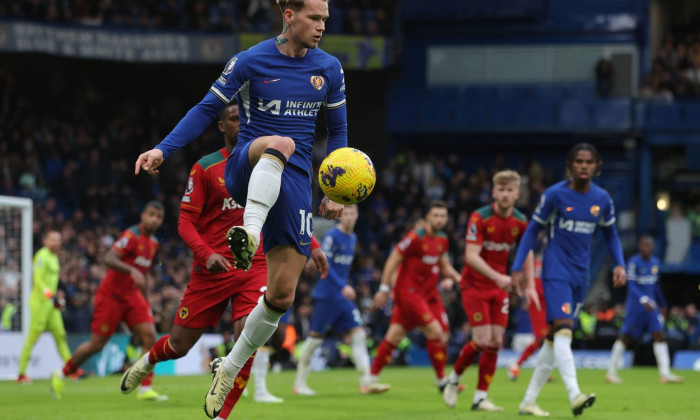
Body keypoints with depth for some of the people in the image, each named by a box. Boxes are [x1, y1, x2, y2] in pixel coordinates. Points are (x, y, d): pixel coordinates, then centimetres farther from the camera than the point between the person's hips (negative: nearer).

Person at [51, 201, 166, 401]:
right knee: (97, 344, -3)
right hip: (111, 295, -7)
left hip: (132, 295, 7)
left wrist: (147, 303, 22)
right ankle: (61, 375, 19)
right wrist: (132, 270, -43)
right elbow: (109, 259, -30)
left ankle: (146, 389, -9)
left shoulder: (153, 243, 11)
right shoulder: (131, 236, -16)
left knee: (149, 336, -10)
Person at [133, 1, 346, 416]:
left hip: (293, 184, 3)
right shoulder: (250, 62, -3)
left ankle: (229, 371, 14)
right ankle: (249, 233, -58)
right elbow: (207, 109, 1)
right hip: (246, 172, -3)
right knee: (280, 143, -40)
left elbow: (338, 131, 15)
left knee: (282, 294, -4)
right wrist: (163, 150, -11)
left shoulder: (329, 69, 6)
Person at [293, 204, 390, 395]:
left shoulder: (352, 238, 13)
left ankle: (366, 382, -8)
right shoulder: (332, 236, -11)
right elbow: (324, 265, -19)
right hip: (326, 296, -7)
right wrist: (342, 287, -27)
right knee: (315, 337, -2)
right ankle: (299, 383, 9)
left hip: (343, 297, 7)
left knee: (359, 334, -4)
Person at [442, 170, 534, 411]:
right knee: (483, 340, -13)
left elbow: (527, 253, 13)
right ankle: (453, 379, 12)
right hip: (474, 285, -5)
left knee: (496, 342, -2)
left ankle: (480, 398, 5)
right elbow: (471, 256, -24)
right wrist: (497, 277, -36)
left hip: (500, 287, 5)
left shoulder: (520, 222, -2)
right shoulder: (480, 218, -17)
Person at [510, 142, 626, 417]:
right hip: (555, 271, -5)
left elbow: (610, 234, 18)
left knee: (554, 338, 9)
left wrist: (619, 264, 2)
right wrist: (517, 268, -4)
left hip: (580, 276, 5)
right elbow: (533, 231, 0)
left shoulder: (602, 199, 4)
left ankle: (529, 400, 17)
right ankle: (575, 396, -35)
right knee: (563, 330, -22)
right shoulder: (555, 194, -8)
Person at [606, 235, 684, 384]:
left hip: (651, 305, 6)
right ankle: (611, 371, 14)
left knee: (659, 335, -6)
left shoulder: (655, 263, 10)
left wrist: (662, 305, 25)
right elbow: (631, 285, -19)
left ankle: (665, 373, -9)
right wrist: (643, 299, -32)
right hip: (635, 306, -6)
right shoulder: (634, 262, -11)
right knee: (625, 337, 1)